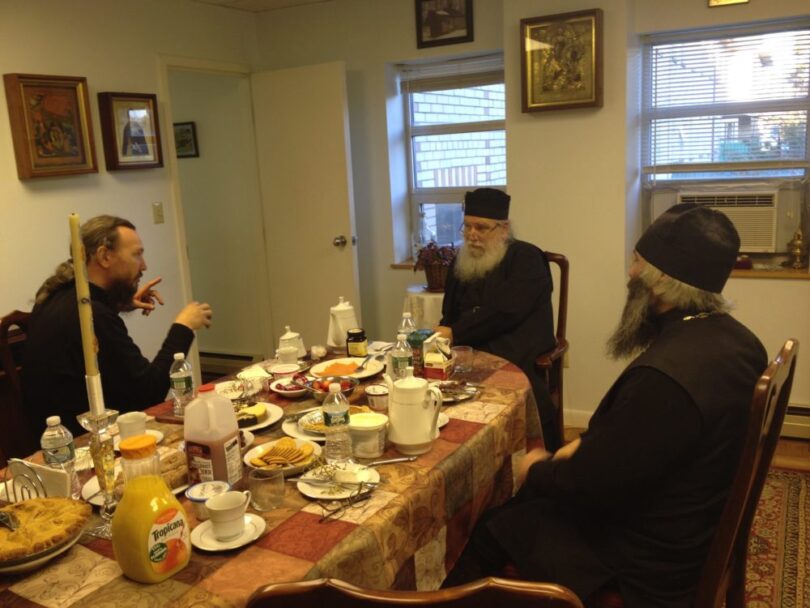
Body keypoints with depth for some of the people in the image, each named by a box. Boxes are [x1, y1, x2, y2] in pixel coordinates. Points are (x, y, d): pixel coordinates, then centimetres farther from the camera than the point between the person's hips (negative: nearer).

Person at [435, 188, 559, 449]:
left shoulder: (526, 258, -4)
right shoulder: (460, 262, 18)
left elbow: (506, 313, -16)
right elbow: (450, 316, 21)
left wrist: (455, 333, -14)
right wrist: (440, 335, -3)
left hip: (518, 357, -6)